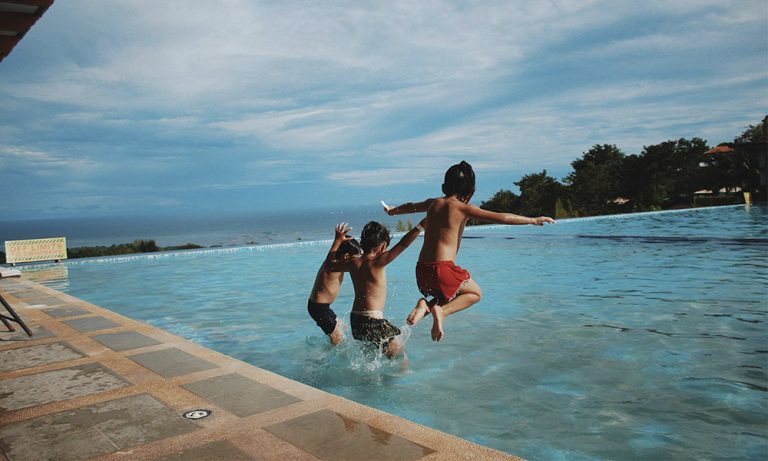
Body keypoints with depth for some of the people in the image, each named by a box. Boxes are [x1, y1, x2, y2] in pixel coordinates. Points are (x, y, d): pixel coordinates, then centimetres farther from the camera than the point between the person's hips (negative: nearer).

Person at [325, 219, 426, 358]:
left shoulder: (353, 263, 4)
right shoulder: (377, 262, -14)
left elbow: (329, 264, 21)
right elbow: (403, 244, -20)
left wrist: (338, 241, 26)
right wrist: (421, 226, -20)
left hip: (355, 319, 8)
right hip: (372, 321, -8)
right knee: (400, 358, 1)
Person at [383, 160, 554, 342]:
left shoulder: (433, 203, 13)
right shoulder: (463, 208, -6)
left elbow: (410, 206, 34)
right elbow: (502, 218, -11)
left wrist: (392, 210, 55)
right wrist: (533, 220, -2)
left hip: (421, 269, 7)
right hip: (442, 268, -7)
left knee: (453, 293, 31)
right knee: (475, 293, 19)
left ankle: (425, 305, 2)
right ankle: (441, 311, -5)